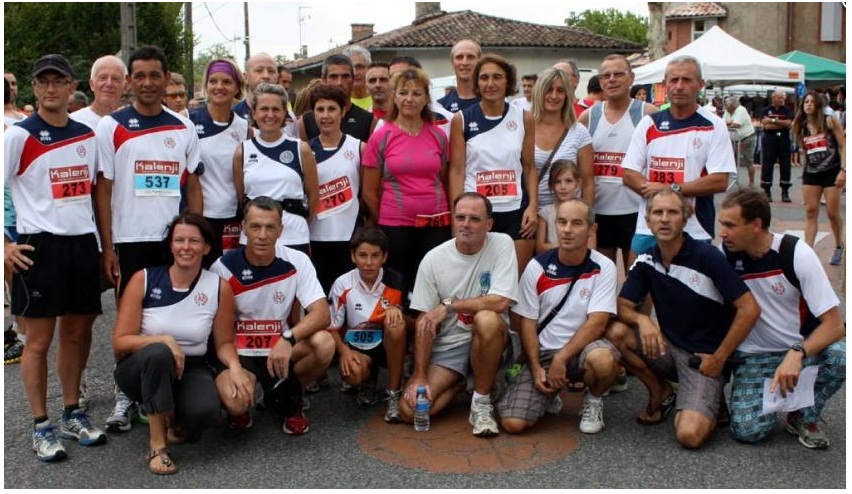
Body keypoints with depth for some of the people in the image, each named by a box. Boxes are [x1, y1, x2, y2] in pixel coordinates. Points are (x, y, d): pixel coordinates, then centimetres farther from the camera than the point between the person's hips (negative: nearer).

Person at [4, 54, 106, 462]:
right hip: (39, 245, -5)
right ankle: (41, 428, 12)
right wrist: (4, 245, -14)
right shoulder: (18, 135, -6)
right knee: (39, 339, 1)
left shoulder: (87, 135, 10)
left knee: (77, 333, 13)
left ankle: (72, 415, 27)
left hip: (83, 243, 5)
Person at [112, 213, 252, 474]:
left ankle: (171, 420, 7)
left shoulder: (219, 288, -5)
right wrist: (164, 340, -24)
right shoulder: (143, 280, -9)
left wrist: (234, 366, -18)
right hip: (142, 369, -1)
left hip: (191, 369, 1)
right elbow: (120, 341, -9)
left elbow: (223, 343, 4)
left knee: (205, 410, -32)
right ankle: (157, 445, -23)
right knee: (158, 353, -37)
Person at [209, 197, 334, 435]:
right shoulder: (223, 268, -11)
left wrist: (288, 339, -34)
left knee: (324, 343, -28)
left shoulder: (297, 262, -8)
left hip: (280, 350, 2)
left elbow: (322, 314, -17)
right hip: (238, 353, -2)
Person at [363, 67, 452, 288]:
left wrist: (448, 219, 10)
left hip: (436, 225, 2)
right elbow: (369, 192, 2)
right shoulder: (381, 137, -2)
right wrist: (382, 224, 7)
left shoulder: (439, 136, 5)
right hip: (395, 227, -2)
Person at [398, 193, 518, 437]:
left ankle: (482, 403, -14)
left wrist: (448, 305, -18)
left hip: (488, 337, -2)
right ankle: (458, 382, 17)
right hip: (447, 344, 2)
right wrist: (420, 376, -10)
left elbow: (501, 302, -22)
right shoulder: (433, 258, -5)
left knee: (486, 319, -38)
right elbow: (424, 322, -3)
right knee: (410, 409, -17)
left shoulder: (502, 244, -10)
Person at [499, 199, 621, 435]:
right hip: (543, 353, 1)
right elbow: (528, 322, 0)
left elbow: (597, 323, -15)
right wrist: (536, 368, -11)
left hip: (583, 347, -1)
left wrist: (561, 358, -22)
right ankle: (550, 394, 18)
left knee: (604, 360, -39)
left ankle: (593, 400, -2)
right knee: (513, 423, -17)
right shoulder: (537, 267, -4)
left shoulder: (603, 268, -8)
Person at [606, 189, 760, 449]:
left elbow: (749, 309, -16)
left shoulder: (707, 257, -17)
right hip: (669, 348, 5)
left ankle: (712, 403, 11)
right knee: (616, 333, -21)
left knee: (690, 435, -25)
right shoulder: (646, 261, -1)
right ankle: (661, 393, 3)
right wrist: (642, 319, -23)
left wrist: (719, 358, -13)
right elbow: (623, 306, 1)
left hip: (704, 358, -5)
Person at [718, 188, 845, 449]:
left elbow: (834, 324, -19)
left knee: (840, 355, -34)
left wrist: (797, 354, -36)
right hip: (753, 356, 1)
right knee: (747, 430, -23)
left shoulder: (796, 254, -16)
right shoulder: (725, 254, -10)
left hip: (802, 346, 0)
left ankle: (805, 416, -5)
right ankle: (770, 396, 13)